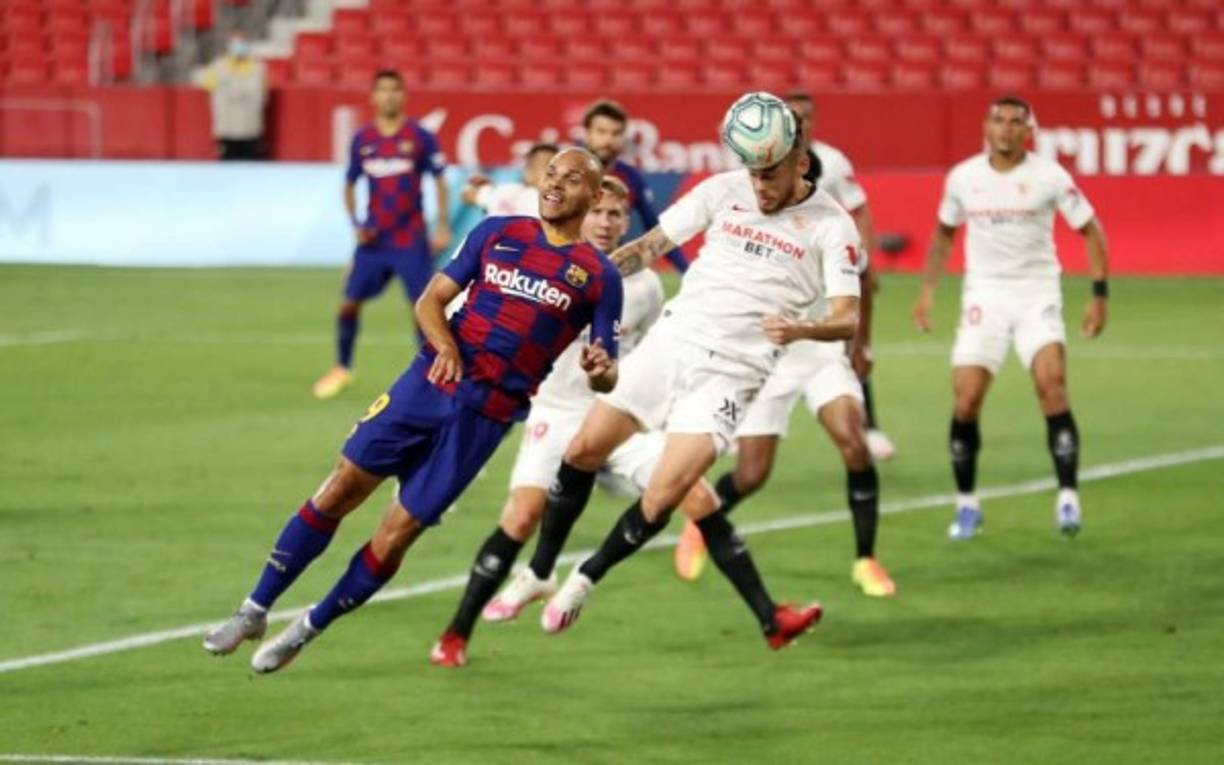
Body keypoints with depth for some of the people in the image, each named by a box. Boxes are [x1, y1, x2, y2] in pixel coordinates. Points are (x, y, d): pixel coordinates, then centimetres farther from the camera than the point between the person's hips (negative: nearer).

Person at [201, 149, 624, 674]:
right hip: (431, 379, 2)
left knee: (398, 532, -4)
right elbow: (432, 299, 9)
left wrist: (600, 371, -21)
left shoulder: (598, 277, 2)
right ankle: (255, 611, 6)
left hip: (486, 414, -2)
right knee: (343, 487, -5)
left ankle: (307, 631, 13)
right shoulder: (497, 234, 9)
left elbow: (607, 373, 3)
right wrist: (444, 345, -12)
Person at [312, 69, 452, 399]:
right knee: (349, 303, 2)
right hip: (374, 237, 3)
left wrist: (442, 226, -7)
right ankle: (342, 369, 19)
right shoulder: (362, 140, 4)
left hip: (411, 240, -3)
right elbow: (350, 184, 14)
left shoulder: (419, 137, -5)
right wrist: (355, 224, 1)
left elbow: (439, 182, 0)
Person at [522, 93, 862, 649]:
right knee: (583, 451, 0)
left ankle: (585, 579, 8)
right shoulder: (724, 190, 4)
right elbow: (654, 243, 12)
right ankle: (537, 574, 18)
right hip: (670, 340, 4)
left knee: (665, 494, -15)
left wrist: (801, 329, -33)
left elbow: (847, 317, -12)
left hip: (732, 370, -4)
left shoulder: (830, 225, -6)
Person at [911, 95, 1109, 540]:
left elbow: (1090, 231, 1)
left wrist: (1099, 294, -7)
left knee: (1051, 383, -22)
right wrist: (928, 290, 14)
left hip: (1037, 295, -2)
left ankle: (1067, 498, -16)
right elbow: (944, 233, 19)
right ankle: (967, 504, 10)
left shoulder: (1049, 177, -6)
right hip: (984, 295, 2)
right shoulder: (963, 178, 2)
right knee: (965, 400, -8)